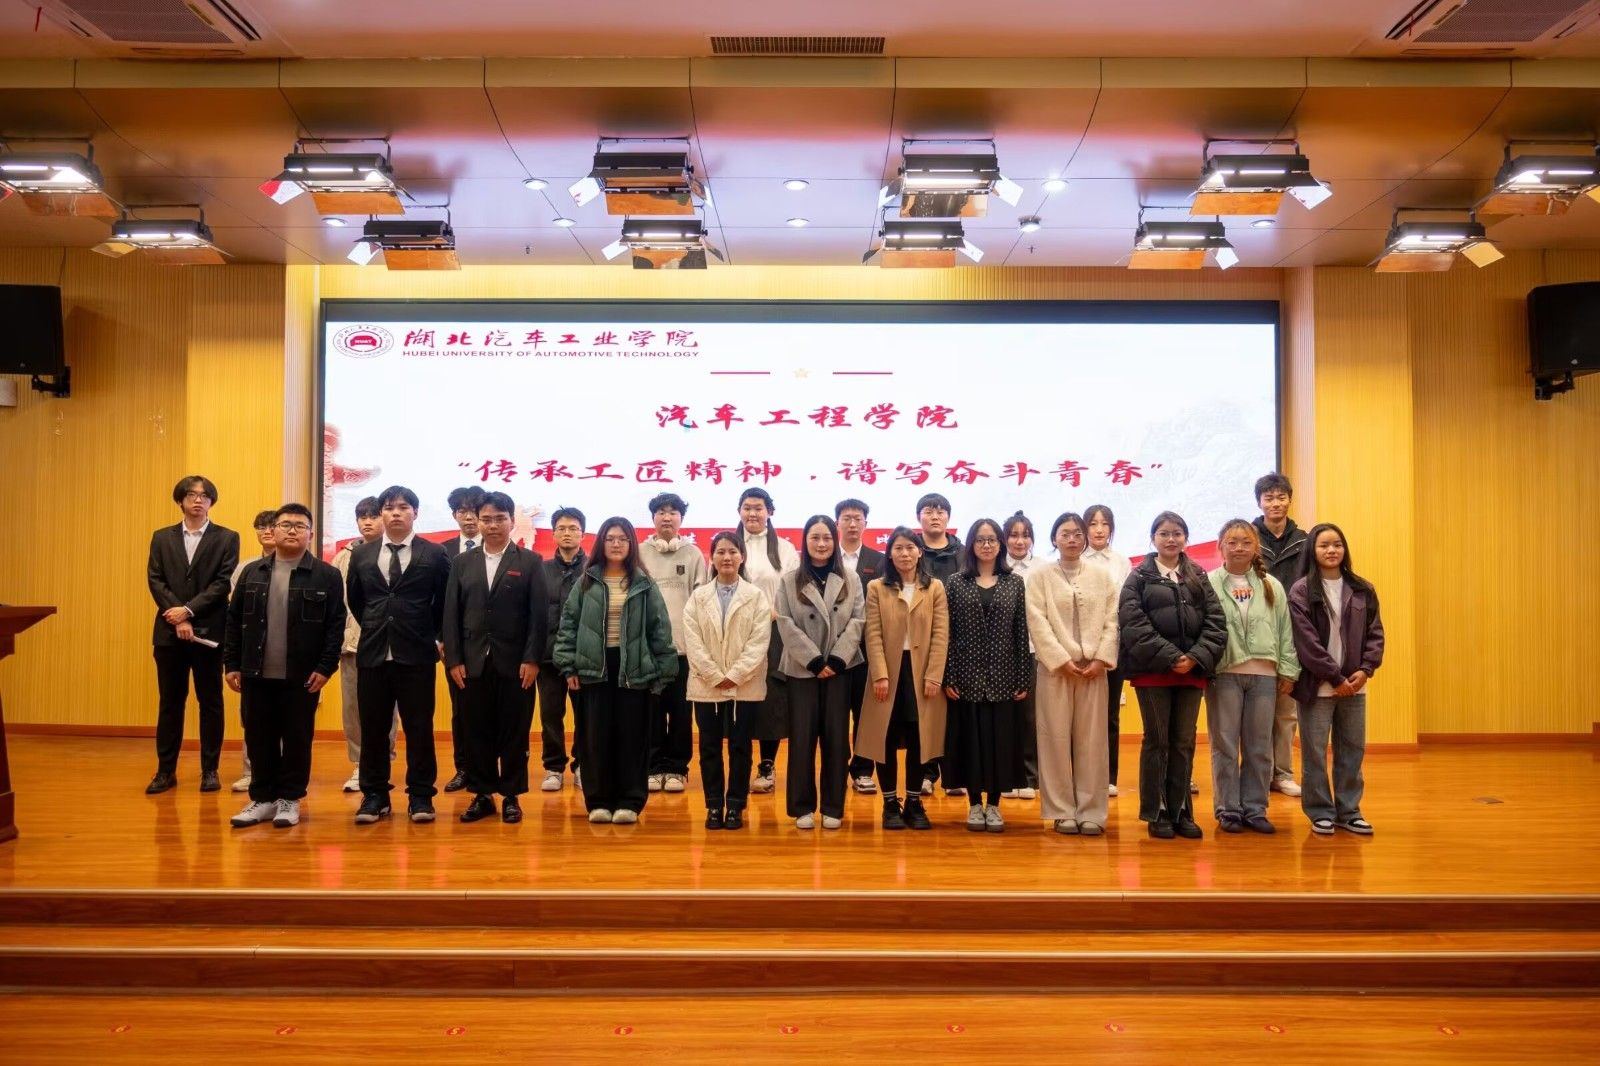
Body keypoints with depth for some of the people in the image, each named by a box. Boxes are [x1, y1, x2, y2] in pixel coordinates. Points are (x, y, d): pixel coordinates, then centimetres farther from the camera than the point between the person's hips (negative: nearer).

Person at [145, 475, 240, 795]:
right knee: (169, 702, 8)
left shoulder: (227, 538, 3)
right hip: (169, 631, 2)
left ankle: (210, 770, 12)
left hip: (209, 631, -2)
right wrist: (177, 619, -11)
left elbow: (223, 583, -6)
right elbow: (155, 581, 1)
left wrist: (189, 610, -15)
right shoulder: (162, 537, 11)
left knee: (210, 702, 4)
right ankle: (166, 770, 16)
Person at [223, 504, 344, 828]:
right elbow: (234, 620, 10)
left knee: (297, 739, 5)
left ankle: (290, 799, 17)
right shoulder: (252, 572, 8)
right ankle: (263, 798, 21)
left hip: (302, 677, -3)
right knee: (259, 739, 9)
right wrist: (232, 664, 4)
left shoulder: (326, 575, -2)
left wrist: (326, 667, -11)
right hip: (257, 675, 3)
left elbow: (336, 625, -5)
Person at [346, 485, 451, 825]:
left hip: (417, 655, -3)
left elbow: (444, 602, 8)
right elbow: (354, 599, 20)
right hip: (372, 654, 3)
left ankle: (420, 796, 12)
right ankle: (374, 795, 19)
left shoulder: (434, 554, 0)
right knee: (372, 729, 8)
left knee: (419, 728, 3)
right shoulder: (361, 554, 9)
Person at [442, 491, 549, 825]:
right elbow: (452, 614, 6)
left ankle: (511, 796, 14)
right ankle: (482, 794, 18)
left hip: (515, 663, -2)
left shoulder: (530, 561, 2)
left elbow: (539, 615, -3)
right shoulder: (462, 562, 10)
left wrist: (532, 660, -10)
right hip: (472, 663, 2)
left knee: (514, 732, 4)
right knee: (476, 732, 7)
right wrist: (453, 659, -2)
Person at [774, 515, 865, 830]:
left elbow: (857, 622, -1)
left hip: (839, 668, 1)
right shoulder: (789, 581, 4)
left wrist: (836, 660, -13)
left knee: (836, 737, 3)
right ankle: (803, 807, 11)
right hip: (803, 669, -1)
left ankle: (833, 807, 13)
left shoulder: (850, 580, 7)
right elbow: (786, 626, -4)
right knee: (802, 737, 0)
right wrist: (815, 660, -13)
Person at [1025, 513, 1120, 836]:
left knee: (1092, 740, 2)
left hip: (1093, 667, 2)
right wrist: (1062, 660, -12)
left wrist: (1101, 659, -8)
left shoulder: (1102, 575, 11)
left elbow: (1112, 620, 4)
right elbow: (1038, 622, -4)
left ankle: (1091, 812, 7)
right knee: (1057, 739, -1)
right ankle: (1062, 812, 5)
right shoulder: (1040, 576, 4)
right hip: (1056, 667, -2)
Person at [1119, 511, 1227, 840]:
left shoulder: (1199, 578, 12)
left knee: (1185, 743, 8)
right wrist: (1170, 657, -17)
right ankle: (1156, 813, 11)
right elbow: (1134, 624, -10)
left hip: (1192, 672, 3)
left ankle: (1180, 811, 18)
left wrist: (1196, 657, -13)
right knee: (1157, 742, 3)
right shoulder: (1139, 577, 2)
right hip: (1153, 671, -3)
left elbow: (1215, 623, 3)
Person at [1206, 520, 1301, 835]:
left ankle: (1254, 809, 19)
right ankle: (1228, 810, 13)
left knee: (1260, 747, 9)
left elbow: (1286, 630, 9)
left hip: (1264, 674, 3)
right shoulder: (1208, 584, -2)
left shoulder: (1272, 586, 9)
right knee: (1225, 745, 3)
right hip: (1224, 673, -3)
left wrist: (1288, 670, 5)